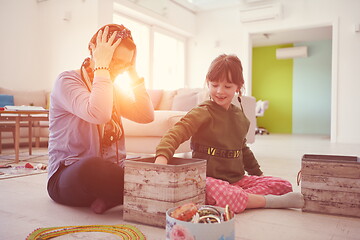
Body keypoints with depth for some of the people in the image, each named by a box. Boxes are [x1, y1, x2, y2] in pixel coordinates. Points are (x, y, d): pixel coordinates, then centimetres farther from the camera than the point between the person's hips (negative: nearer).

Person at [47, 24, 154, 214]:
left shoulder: (112, 88, 14)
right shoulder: (67, 80, -9)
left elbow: (146, 116, 0)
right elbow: (99, 114, -30)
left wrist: (133, 72, 1)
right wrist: (101, 66, -20)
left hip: (108, 174, 6)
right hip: (67, 178, -5)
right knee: (93, 165, -41)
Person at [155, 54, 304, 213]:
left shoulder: (240, 116, 11)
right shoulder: (203, 113, -10)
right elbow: (177, 132, -27)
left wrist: (258, 174, 31)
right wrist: (162, 155, -46)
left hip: (237, 179, 7)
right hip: (209, 179, -6)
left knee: (284, 186, -3)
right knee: (222, 194, -40)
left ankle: (242, 197, -18)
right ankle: (270, 201, -17)